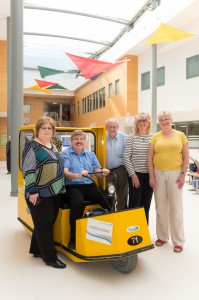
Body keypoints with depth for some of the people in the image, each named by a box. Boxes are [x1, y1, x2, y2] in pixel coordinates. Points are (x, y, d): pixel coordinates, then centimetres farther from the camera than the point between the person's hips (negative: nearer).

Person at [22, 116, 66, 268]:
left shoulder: (53, 146, 14)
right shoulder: (32, 147, -10)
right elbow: (28, 171, -15)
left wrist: (61, 187, 19)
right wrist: (32, 191, -19)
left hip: (55, 192, 8)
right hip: (40, 194, -8)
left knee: (48, 223, 17)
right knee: (44, 224, 2)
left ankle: (37, 249, 34)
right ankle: (50, 257, 14)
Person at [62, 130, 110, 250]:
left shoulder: (90, 154, 19)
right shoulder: (65, 154, 5)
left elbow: (98, 171, 12)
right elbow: (65, 173, -10)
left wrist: (103, 172, -12)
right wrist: (78, 175, -30)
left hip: (90, 186, 4)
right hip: (72, 186, -4)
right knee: (78, 202, -36)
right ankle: (74, 239, -22)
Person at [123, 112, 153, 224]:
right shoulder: (132, 137, -2)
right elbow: (126, 157, -5)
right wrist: (133, 175, -9)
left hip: (149, 175, 3)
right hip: (135, 175, -3)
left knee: (146, 205, 12)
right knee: (134, 205, 0)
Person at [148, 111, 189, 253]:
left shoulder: (180, 135, 3)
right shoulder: (155, 137, 4)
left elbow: (186, 157, 3)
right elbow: (150, 158, 3)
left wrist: (183, 174, -6)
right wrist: (151, 176, -3)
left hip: (175, 174, -1)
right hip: (158, 174, 1)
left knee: (176, 208, 3)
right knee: (161, 207, 9)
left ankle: (178, 241, 17)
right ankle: (162, 236, 25)